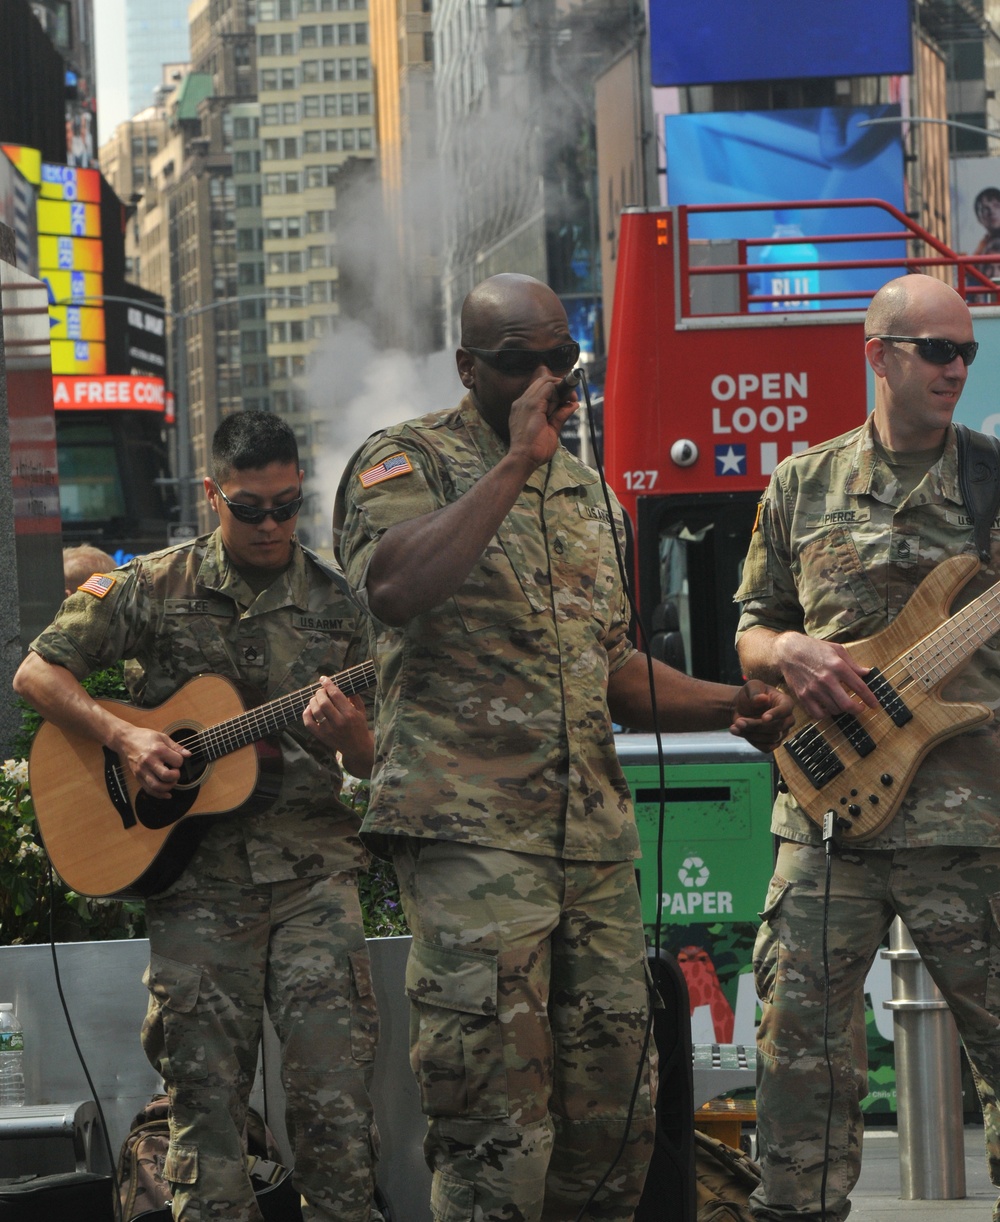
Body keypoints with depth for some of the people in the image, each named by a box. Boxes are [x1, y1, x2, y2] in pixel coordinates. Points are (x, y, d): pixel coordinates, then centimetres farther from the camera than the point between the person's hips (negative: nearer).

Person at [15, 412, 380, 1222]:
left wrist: (346, 732, -14)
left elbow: (369, 762, 10)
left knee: (333, 1091, -8)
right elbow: (37, 673, 7)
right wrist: (125, 738, -8)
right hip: (195, 880, 0)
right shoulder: (155, 589, 4)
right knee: (204, 1090, 0)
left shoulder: (335, 603, 6)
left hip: (312, 872, 0)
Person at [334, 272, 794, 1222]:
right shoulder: (408, 463, -1)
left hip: (595, 837, 7)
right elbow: (397, 588, -23)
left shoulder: (585, 494, 22)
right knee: (496, 1124, -11)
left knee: (614, 1113, 6)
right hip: (469, 827, -7)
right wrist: (518, 461, -18)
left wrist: (729, 707, 11)